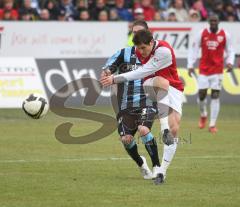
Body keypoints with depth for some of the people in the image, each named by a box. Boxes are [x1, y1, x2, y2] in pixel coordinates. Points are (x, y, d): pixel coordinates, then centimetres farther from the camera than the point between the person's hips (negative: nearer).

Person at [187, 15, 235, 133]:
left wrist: (230, 62, -11)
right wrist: (190, 65, -1)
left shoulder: (225, 35, 0)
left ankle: (212, 125, -1)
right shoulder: (202, 34, 1)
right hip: (204, 69, 1)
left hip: (217, 69, -1)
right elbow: (194, 49, 6)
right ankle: (203, 115, 30)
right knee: (201, 94, -1)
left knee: (215, 96, -5)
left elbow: (230, 51, 7)